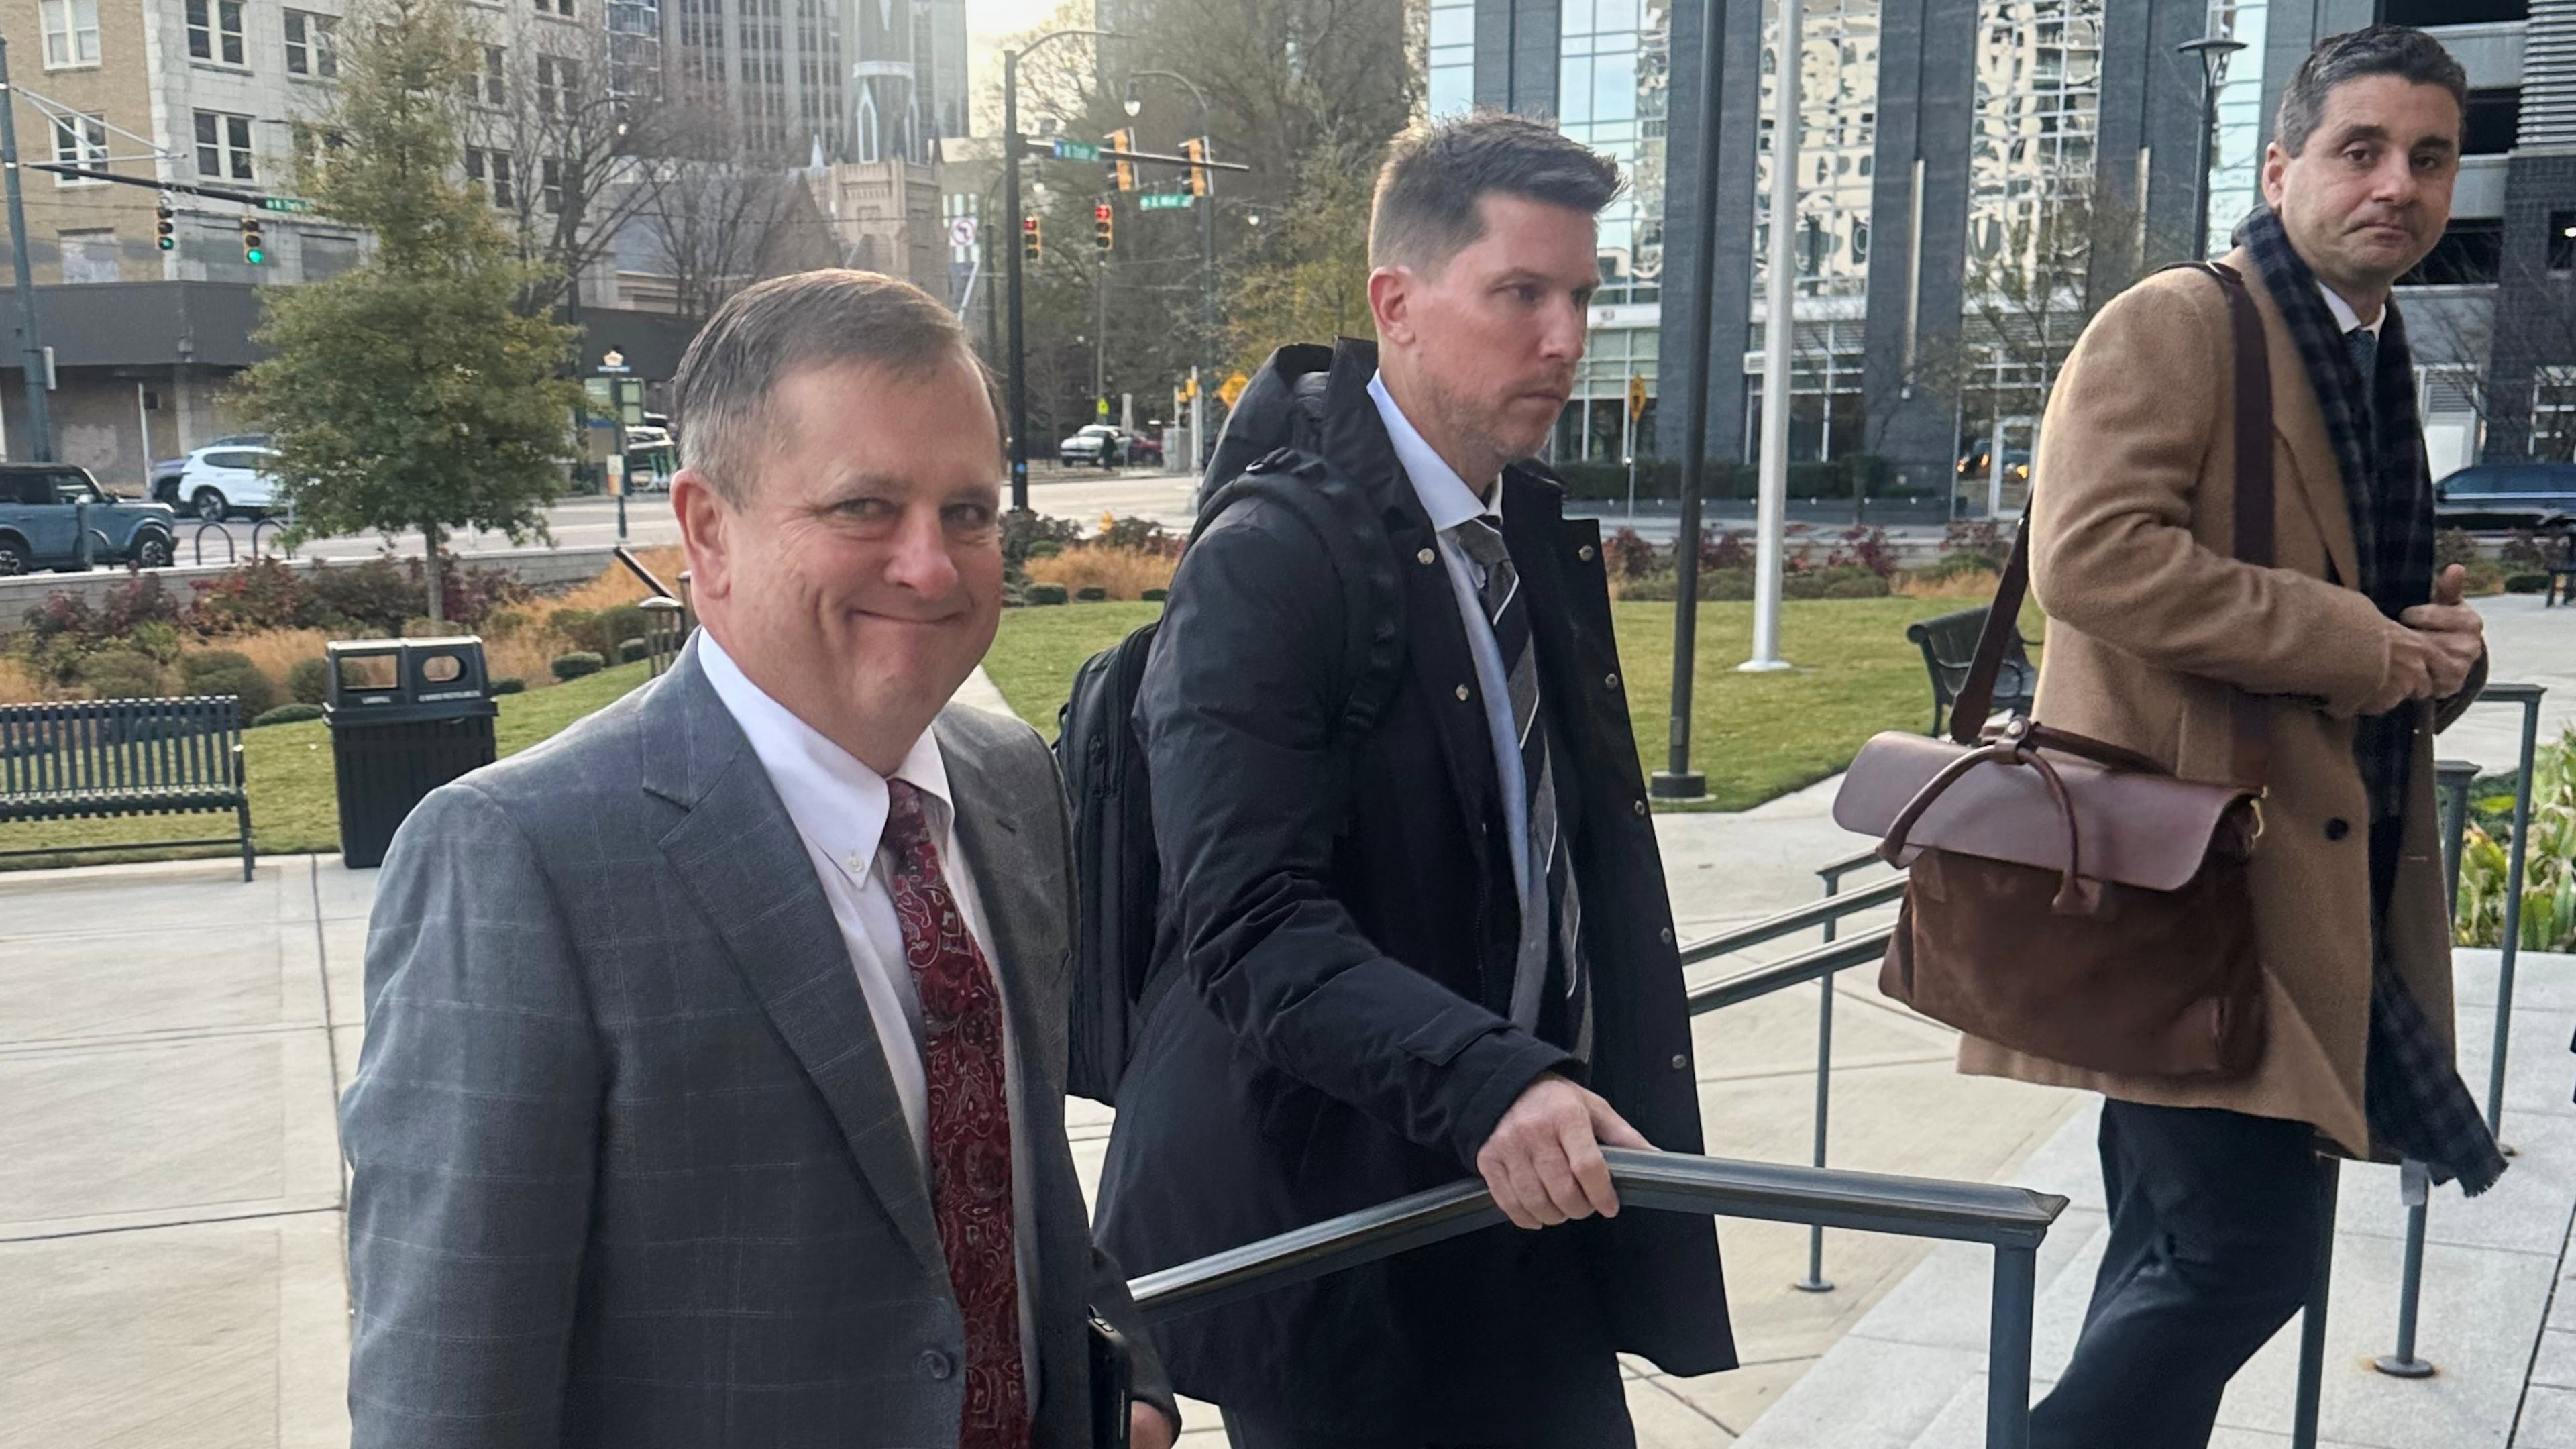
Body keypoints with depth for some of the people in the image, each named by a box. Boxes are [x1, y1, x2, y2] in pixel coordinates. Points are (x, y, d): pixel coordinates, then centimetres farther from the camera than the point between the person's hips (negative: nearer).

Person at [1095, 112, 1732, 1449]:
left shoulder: (1543, 537, 10)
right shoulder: (1266, 565, -16)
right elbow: (1252, 923, -25)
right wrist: (1486, 1082, -36)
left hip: (1531, 1195, 7)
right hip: (1328, 1222, -7)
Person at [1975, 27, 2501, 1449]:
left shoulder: (2378, 365, 20)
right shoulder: (2178, 325, -8)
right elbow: (2088, 551, -23)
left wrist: (2438, 653, 6)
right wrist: (2359, 644, -16)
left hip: (2319, 877, 9)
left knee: (2186, 1265, 14)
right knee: (2245, 1251, -12)